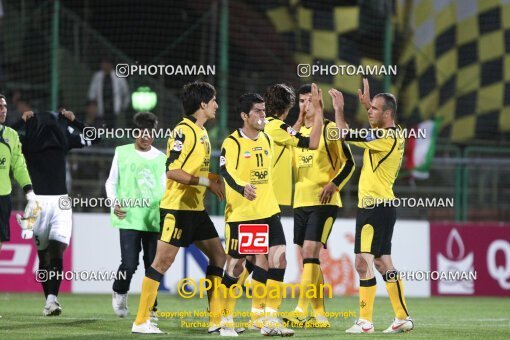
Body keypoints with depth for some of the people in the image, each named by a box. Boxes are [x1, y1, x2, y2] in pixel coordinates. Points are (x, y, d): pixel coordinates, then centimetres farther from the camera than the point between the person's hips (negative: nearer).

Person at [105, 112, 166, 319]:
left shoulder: (161, 159, 11)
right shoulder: (122, 153, 6)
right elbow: (111, 182, 10)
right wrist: (115, 202, -6)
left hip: (154, 220, 2)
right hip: (129, 218, -2)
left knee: (153, 265, 2)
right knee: (129, 263, -11)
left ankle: (150, 307, 16)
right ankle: (119, 293, 18)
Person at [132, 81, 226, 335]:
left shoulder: (201, 132, 14)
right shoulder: (184, 131, -15)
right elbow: (172, 170, -22)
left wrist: (215, 180, 7)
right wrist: (206, 182, -20)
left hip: (196, 208, 10)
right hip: (177, 207, -10)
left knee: (218, 255, 9)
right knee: (163, 260, -8)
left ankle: (217, 320, 12)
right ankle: (141, 321, -4)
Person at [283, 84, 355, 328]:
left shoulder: (329, 129, -5)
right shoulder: (297, 131, 16)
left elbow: (349, 163, -7)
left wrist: (333, 184, -18)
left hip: (323, 202, -7)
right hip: (301, 202, 7)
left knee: (310, 252, -17)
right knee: (307, 257, 5)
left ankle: (301, 311, -21)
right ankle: (320, 315, 9)